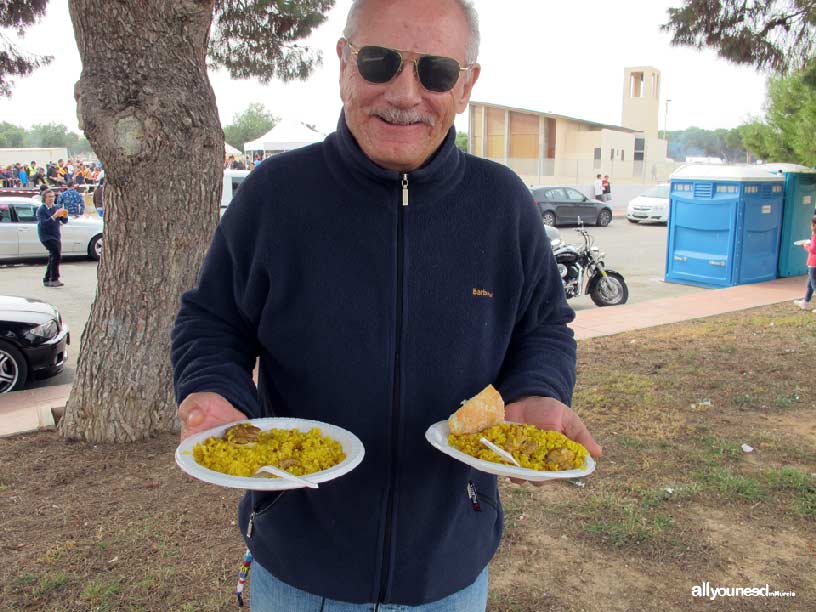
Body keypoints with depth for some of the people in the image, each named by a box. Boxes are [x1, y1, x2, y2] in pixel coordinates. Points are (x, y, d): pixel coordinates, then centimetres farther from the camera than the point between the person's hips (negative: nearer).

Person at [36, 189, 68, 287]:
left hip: (57, 236, 7)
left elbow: (64, 221, 10)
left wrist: (65, 216, -12)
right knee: (56, 255, -21)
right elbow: (43, 223, -20)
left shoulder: (56, 208, 10)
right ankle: (54, 279, -21)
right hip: (46, 236, -7)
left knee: (53, 258, 11)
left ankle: (47, 280, 22)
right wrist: (54, 216, -29)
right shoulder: (41, 209, -7)